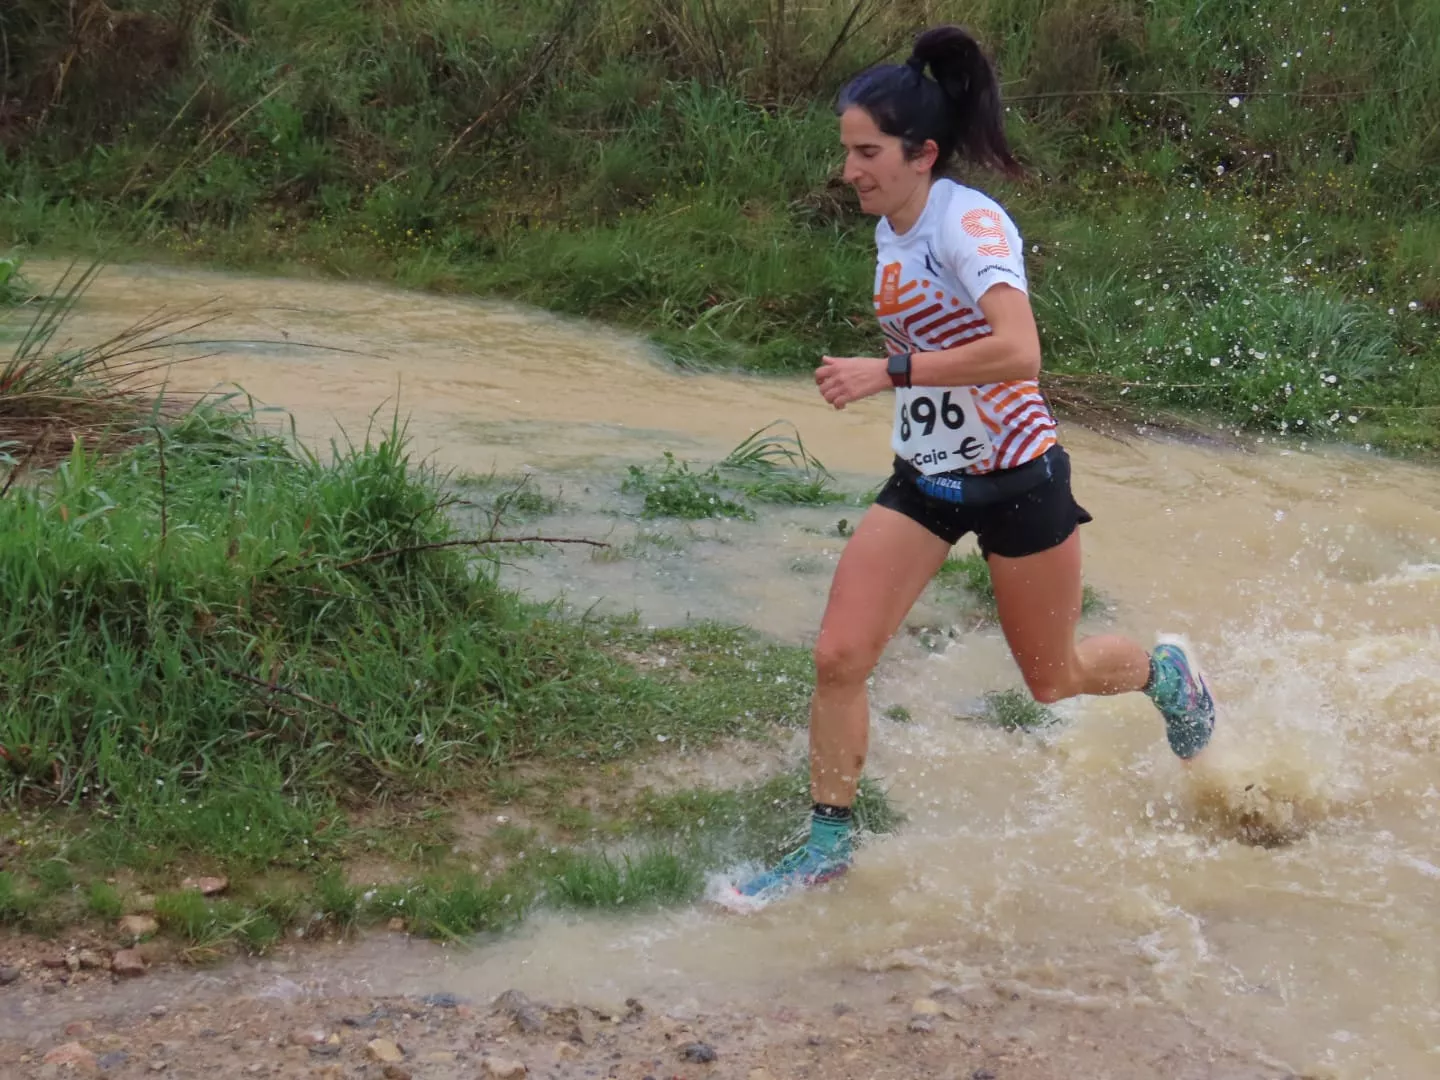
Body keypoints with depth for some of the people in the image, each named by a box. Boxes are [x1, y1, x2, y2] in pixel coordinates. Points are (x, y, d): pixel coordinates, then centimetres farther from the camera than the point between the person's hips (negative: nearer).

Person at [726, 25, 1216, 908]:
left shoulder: (969, 224, -22)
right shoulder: (891, 231, 3)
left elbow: (1019, 352, -36)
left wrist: (891, 371, -35)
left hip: (1015, 479, -7)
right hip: (924, 479, 7)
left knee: (1053, 679, 11)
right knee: (838, 657, -5)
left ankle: (1165, 672, 43)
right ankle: (829, 843, 9)